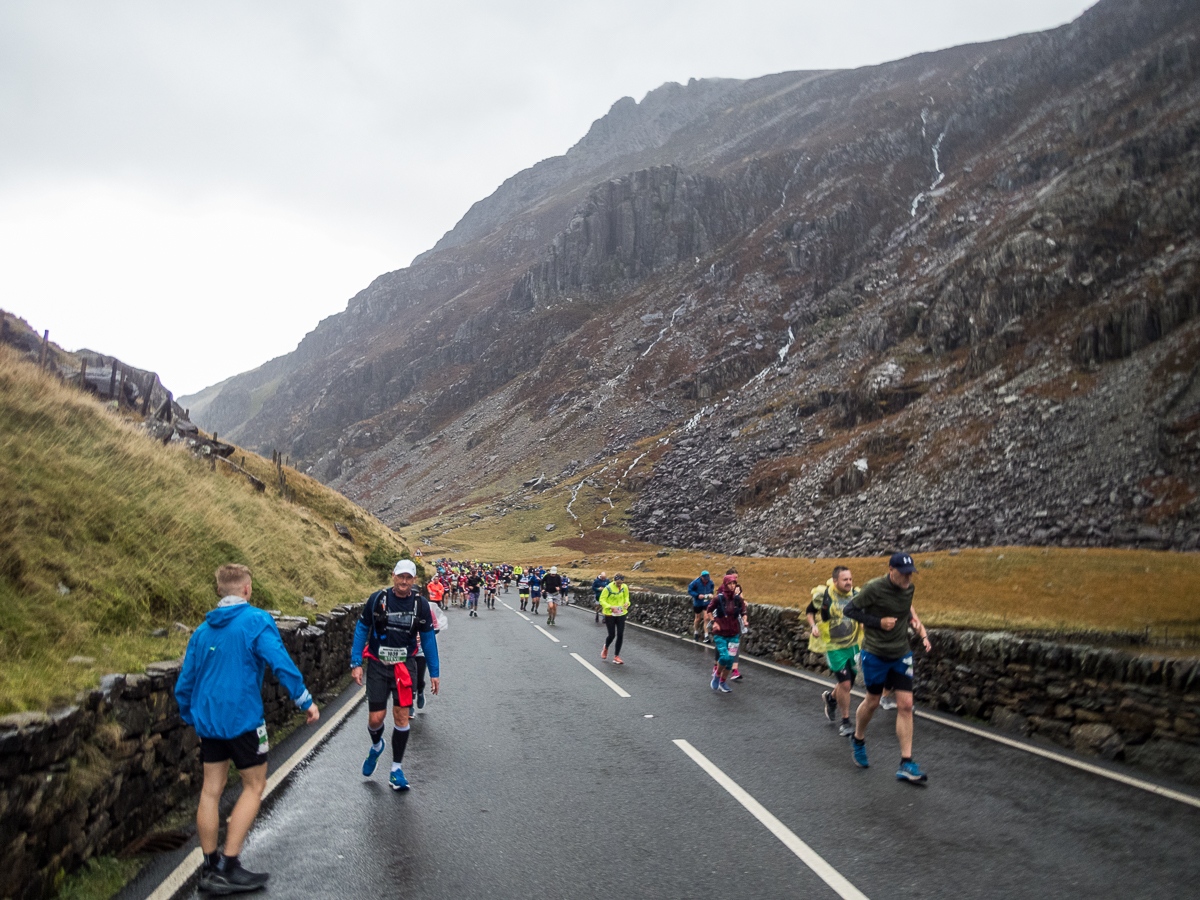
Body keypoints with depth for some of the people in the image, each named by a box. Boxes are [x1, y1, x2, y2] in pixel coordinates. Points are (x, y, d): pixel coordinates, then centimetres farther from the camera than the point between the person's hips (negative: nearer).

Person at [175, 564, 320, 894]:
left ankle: (210, 868, 19)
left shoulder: (203, 629, 11)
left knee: (211, 789, 12)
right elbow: (280, 663, -18)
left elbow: (184, 681, 15)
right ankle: (229, 868, 2)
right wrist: (306, 701, -12)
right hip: (242, 718, -6)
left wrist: (189, 716, 28)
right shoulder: (257, 621, -9)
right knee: (254, 786, 5)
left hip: (207, 719, 7)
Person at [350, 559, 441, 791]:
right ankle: (376, 746, 33)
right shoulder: (377, 599, -7)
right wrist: (356, 663, -3)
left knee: (401, 717, -2)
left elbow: (428, 637, 6)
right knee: (376, 718, -2)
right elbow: (361, 629, 2)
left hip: (405, 666, 1)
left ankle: (396, 769, 12)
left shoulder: (421, 604, -2)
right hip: (378, 666, -1)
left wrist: (434, 672, 7)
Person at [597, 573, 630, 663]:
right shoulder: (608, 588, -14)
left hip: (621, 614, 4)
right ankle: (606, 648, 34)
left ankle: (616, 656, 11)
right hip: (610, 614, -4)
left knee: (620, 635, 0)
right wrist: (610, 607, -26)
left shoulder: (624, 587, -1)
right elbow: (602, 600, -11)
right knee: (612, 635, -1)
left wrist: (626, 603, -6)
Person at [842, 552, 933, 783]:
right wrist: (878, 622, -19)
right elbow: (849, 609, -12)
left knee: (906, 705, -3)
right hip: (875, 653, -4)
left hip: (901, 654, 4)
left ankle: (906, 764, 1)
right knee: (872, 702, 10)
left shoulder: (909, 588, 0)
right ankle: (858, 739, 39)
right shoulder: (874, 588, -19)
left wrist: (921, 630, 8)